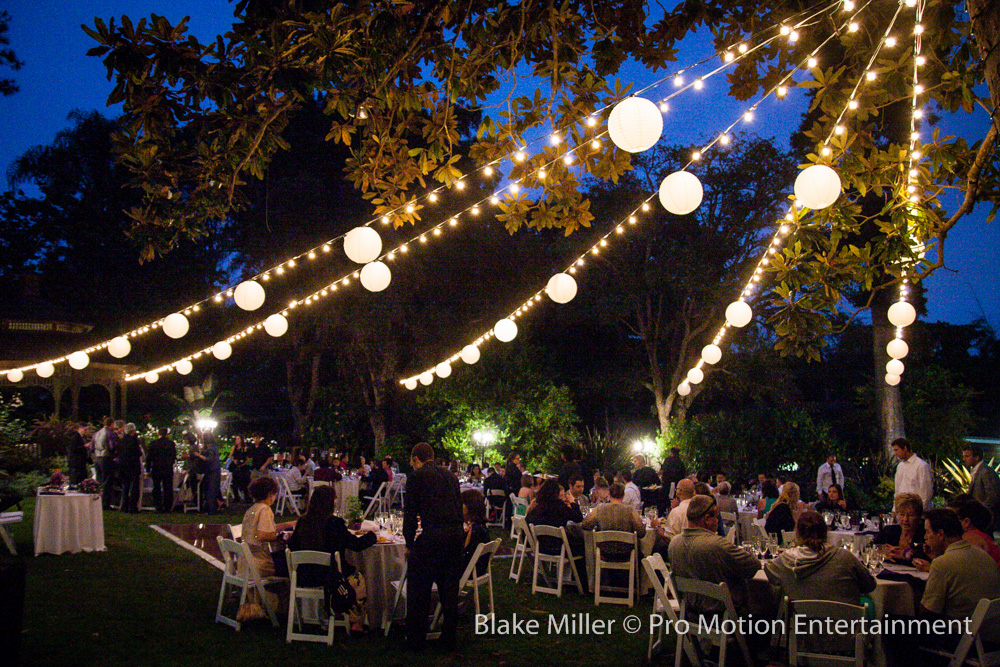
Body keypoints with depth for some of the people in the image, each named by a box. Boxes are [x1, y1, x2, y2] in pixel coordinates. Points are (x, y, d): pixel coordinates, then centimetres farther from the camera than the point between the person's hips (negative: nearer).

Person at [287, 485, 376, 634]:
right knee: (358, 578, 22)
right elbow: (357, 545, -10)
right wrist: (371, 535, 9)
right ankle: (355, 623, 24)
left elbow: (292, 545, 7)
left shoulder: (302, 521, -4)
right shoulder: (334, 523, -17)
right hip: (329, 577, -5)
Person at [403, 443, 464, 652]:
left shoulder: (416, 476, 1)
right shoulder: (450, 476, 18)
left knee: (419, 590, 6)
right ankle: (449, 639, 23)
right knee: (449, 590, 16)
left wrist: (409, 544, 5)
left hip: (431, 536, -6)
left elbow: (410, 511, -2)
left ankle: (415, 640, 13)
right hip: (456, 536, 6)